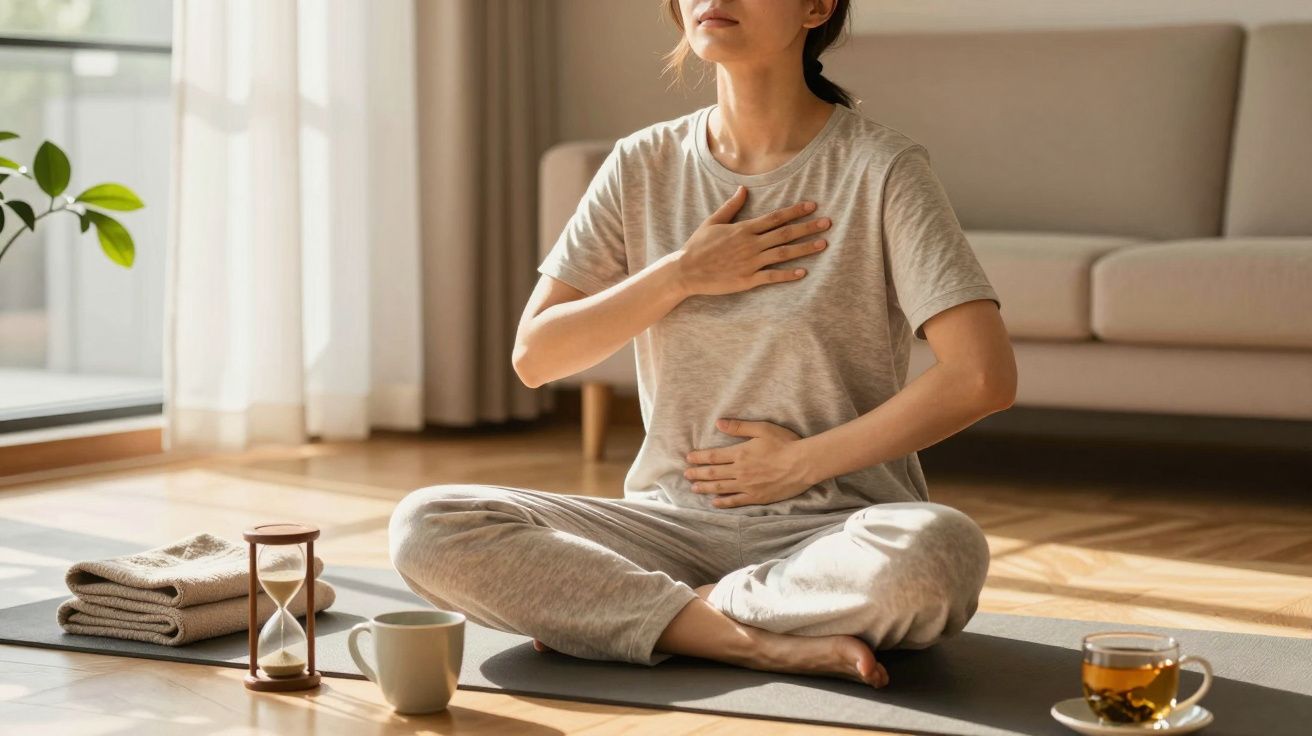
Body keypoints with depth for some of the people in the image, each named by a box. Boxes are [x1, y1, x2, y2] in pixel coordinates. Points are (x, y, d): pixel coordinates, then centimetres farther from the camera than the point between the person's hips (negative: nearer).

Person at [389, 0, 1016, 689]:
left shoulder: (881, 167, -6)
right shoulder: (644, 165, 7)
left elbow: (984, 377, -14)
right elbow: (534, 355, 4)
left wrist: (802, 463, -9)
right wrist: (680, 275, -8)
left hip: (829, 527, -3)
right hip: (672, 521, 3)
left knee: (937, 550, -39)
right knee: (425, 526, -19)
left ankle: (629, 613, -17)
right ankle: (762, 642, -18)